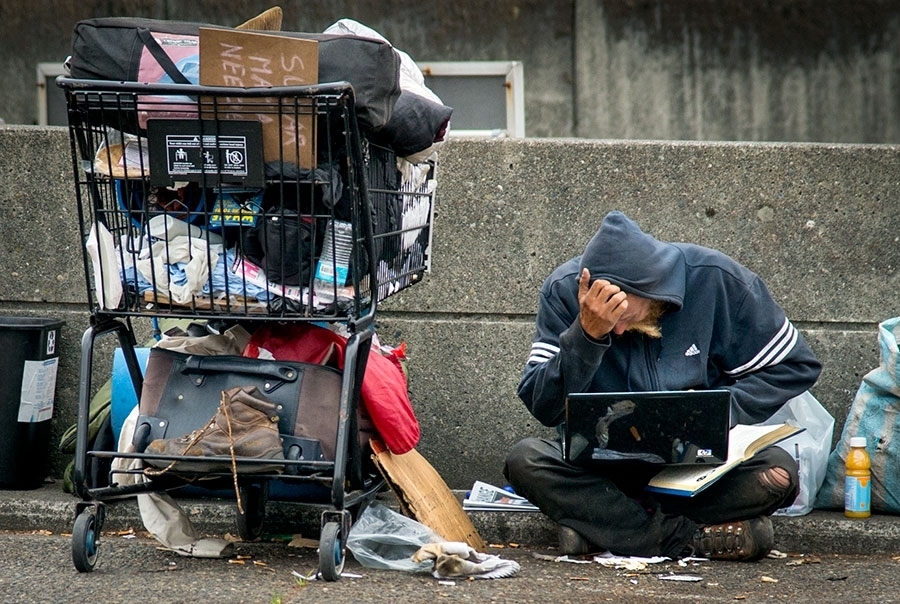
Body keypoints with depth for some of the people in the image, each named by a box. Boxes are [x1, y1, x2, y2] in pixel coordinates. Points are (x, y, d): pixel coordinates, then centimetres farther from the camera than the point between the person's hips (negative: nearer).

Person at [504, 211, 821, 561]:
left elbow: (795, 366, -1)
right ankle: (692, 539, -27)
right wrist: (586, 334, -29)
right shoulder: (565, 291, -10)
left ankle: (597, 524, -21)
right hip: (602, 467, 0)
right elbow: (543, 407, -15)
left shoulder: (716, 280, -10)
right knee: (525, 460, -30)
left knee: (778, 473, -31)